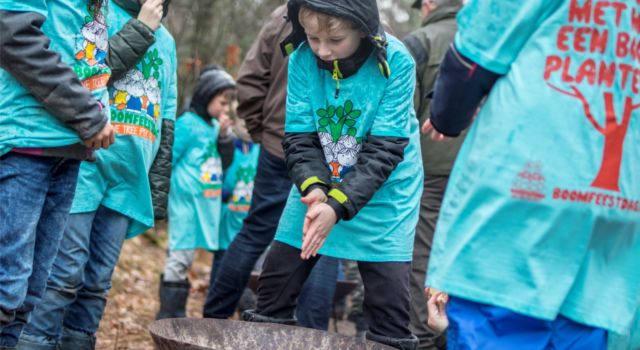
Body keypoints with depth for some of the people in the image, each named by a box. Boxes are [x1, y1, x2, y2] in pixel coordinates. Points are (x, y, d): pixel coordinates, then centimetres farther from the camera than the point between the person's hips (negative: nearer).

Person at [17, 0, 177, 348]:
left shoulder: (166, 41, 19)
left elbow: (166, 117, 20)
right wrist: (140, 28, -11)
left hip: (131, 175, 6)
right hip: (86, 163, -6)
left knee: (98, 280, 5)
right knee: (66, 271, -10)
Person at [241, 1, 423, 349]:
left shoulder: (396, 63, -23)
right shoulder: (302, 59, -15)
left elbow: (384, 151, -24)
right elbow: (298, 136, -12)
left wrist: (338, 205, -33)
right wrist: (313, 188, -30)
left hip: (383, 191, -3)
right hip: (316, 188, 3)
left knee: (389, 289, -6)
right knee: (278, 271, 7)